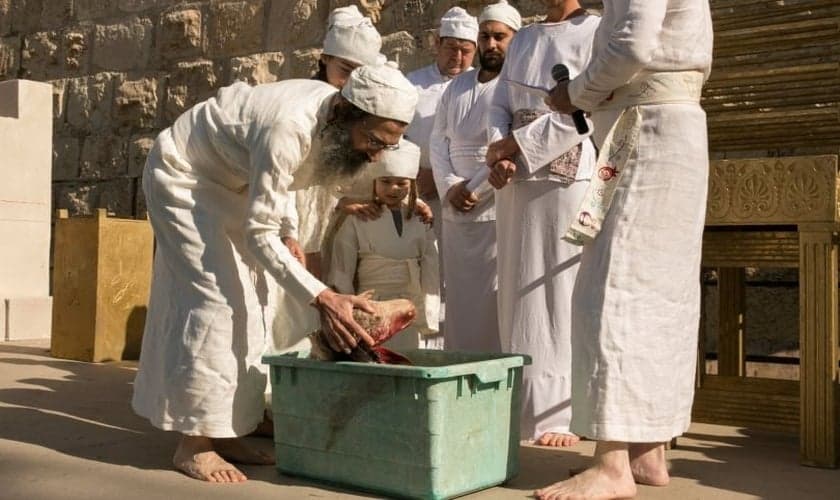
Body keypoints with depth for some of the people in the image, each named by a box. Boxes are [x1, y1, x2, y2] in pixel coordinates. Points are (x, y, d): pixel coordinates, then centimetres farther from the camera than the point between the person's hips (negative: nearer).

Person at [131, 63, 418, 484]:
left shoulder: (339, 122, -12)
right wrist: (322, 298, -39)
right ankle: (194, 443, -8)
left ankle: (222, 433, 9)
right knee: (212, 296, -16)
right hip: (183, 175, -8)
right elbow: (259, 233, -34)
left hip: (231, 182, 9)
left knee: (249, 301, 3)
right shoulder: (288, 130, -38)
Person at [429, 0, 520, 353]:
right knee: (460, 301, 8)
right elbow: (438, 139, 14)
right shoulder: (457, 86, 17)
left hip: (501, 213, -5)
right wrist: (448, 186, -2)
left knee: (496, 305, -6)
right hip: (455, 215, 6)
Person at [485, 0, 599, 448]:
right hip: (517, 183, 6)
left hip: (569, 180, -6)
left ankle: (561, 414, -1)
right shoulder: (523, 39, 18)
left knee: (561, 293, -6)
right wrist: (501, 159, -6)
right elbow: (500, 106, 13)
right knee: (518, 293, 5)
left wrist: (511, 145, -9)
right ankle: (521, 406, 12)